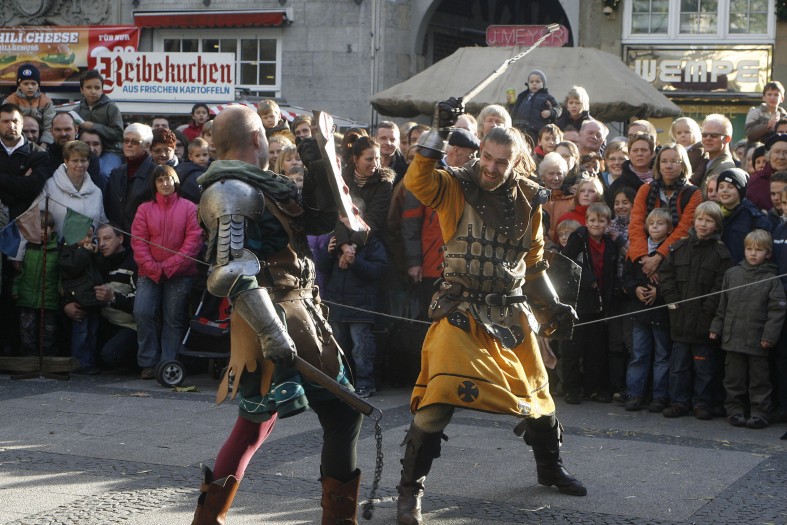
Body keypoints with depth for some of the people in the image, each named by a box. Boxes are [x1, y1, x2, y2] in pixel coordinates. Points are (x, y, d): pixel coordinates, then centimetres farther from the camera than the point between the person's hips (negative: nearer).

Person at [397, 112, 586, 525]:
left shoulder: (527, 201, 5)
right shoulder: (456, 189, -7)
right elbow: (416, 181, -28)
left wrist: (552, 305, 13)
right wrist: (438, 133, -32)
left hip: (510, 312, 5)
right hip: (461, 309, -5)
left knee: (535, 395, 17)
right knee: (438, 399, -16)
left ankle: (550, 468, 42)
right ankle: (410, 489, -3)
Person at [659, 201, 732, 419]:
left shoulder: (721, 253, -3)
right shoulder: (679, 247, 7)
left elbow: (721, 286, -8)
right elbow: (665, 274, 8)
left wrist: (707, 310, -15)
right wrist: (672, 300, -3)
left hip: (704, 320, -3)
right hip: (680, 319, 3)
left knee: (704, 365, 4)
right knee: (679, 364, 9)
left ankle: (702, 403, 14)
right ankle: (679, 402, 17)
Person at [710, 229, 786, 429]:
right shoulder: (732, 274, 8)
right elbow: (722, 305, 13)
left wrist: (769, 335, -12)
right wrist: (716, 328, 10)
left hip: (757, 341, -2)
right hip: (733, 338, 3)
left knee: (759, 379, 5)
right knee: (734, 378, 8)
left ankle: (759, 413, 11)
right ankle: (735, 411, 16)